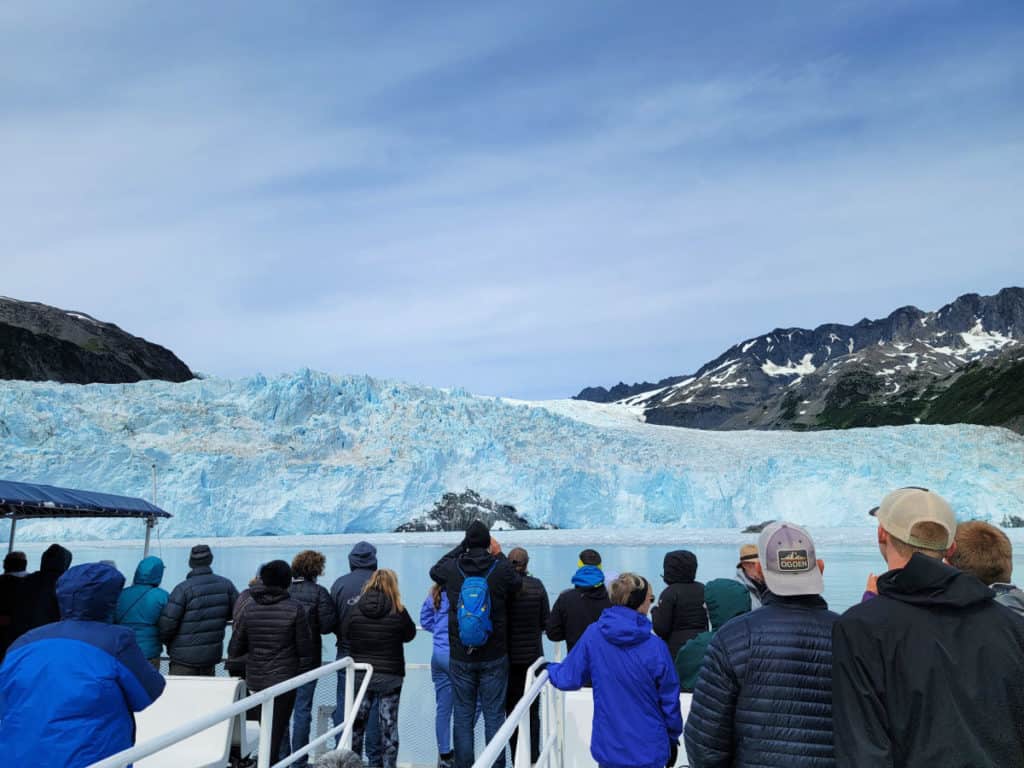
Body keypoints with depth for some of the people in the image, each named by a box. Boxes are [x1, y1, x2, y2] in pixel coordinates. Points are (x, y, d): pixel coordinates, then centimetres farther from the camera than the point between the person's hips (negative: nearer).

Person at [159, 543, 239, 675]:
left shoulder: (184, 589, -15)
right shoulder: (225, 585, -2)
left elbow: (167, 623, -14)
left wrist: (165, 641, 7)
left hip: (185, 657, -4)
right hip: (212, 655, 4)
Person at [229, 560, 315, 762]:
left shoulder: (249, 608, -2)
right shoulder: (294, 608, -11)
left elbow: (234, 650, 3)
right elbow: (305, 647, -7)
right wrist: (304, 674, 6)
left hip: (255, 680, 4)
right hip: (285, 679, -3)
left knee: (267, 729, 19)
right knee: (276, 730, 5)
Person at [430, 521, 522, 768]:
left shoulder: (452, 569, -7)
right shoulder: (501, 569, -11)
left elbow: (435, 570, 17)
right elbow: (517, 584, 10)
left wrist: (461, 546, 18)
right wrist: (499, 555, 16)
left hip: (460, 657, 1)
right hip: (494, 657, -1)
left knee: (463, 715, 11)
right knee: (494, 714, 8)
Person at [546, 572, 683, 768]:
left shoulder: (593, 635, -12)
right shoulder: (656, 647, -16)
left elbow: (569, 680, -5)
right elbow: (669, 700, -5)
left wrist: (550, 669, 17)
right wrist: (673, 738, 12)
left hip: (607, 746, 2)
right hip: (649, 751, -1)